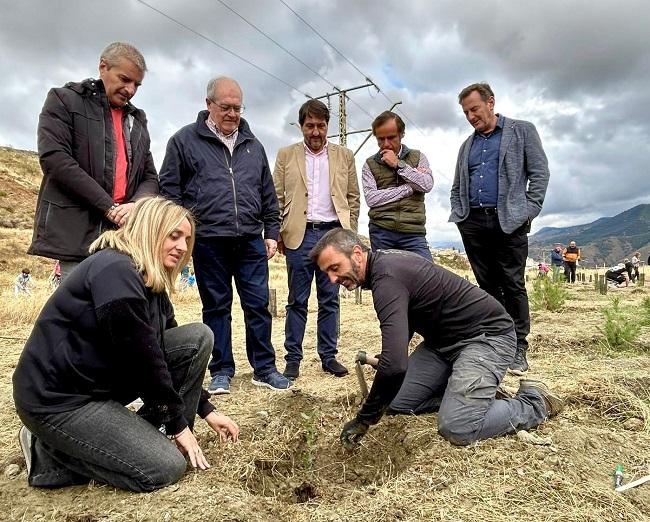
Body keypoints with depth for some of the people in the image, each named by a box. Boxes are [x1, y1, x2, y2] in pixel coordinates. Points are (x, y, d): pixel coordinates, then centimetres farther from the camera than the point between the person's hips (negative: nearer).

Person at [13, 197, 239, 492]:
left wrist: (206, 410, 8)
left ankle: (149, 435, 7)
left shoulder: (152, 282, 6)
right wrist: (178, 424, -12)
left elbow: (158, 354, 11)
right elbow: (143, 358, -23)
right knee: (166, 468, -13)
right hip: (58, 398, -9)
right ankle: (49, 454, 3)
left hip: (103, 380, 9)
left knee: (199, 337, -4)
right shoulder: (115, 271, -24)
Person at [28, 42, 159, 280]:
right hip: (75, 233, -4)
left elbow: (150, 178, 18)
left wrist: (136, 205, -6)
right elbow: (54, 158, -8)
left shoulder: (138, 121, 21)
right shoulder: (64, 100, 7)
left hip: (124, 234, 4)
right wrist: (109, 207, -14)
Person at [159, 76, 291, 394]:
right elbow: (169, 189, 3)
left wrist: (271, 232, 12)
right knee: (216, 307, 7)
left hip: (251, 241, 3)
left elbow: (268, 195, 17)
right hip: (208, 241, -2)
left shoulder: (252, 145, 15)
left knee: (258, 305, 4)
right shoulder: (185, 140, 4)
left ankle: (264, 368, 16)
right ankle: (221, 372, 19)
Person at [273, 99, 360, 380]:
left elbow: (353, 197, 11)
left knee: (330, 300, 7)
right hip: (299, 235, -1)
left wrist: (349, 234, 4)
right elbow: (277, 197, 6)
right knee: (297, 301, 3)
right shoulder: (286, 155, 8)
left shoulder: (344, 156, 11)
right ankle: (293, 359, 12)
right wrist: (279, 233, -2)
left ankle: (328, 356, 16)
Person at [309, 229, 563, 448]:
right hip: (445, 339, 9)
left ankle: (535, 403, 1)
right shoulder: (383, 263, 3)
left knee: (457, 428, -23)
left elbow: (395, 364, -38)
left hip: (487, 335, -9)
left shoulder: (386, 277, -28)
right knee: (396, 403, 1)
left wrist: (365, 419, -25)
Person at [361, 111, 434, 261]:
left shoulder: (418, 157, 13)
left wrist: (398, 164, -6)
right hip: (381, 232, 0)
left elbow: (427, 185, -4)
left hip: (413, 232, 0)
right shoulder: (370, 164, 9)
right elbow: (371, 198, -6)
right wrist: (409, 187, -5)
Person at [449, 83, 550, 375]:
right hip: (473, 223, 4)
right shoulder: (467, 145, 21)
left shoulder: (522, 131, 8)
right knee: (487, 285, 6)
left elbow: (539, 173, 1)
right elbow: (457, 187, 23)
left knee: (513, 285, -4)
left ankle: (518, 348, 4)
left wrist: (528, 212, -8)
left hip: (509, 221, -4)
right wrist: (458, 214, 7)